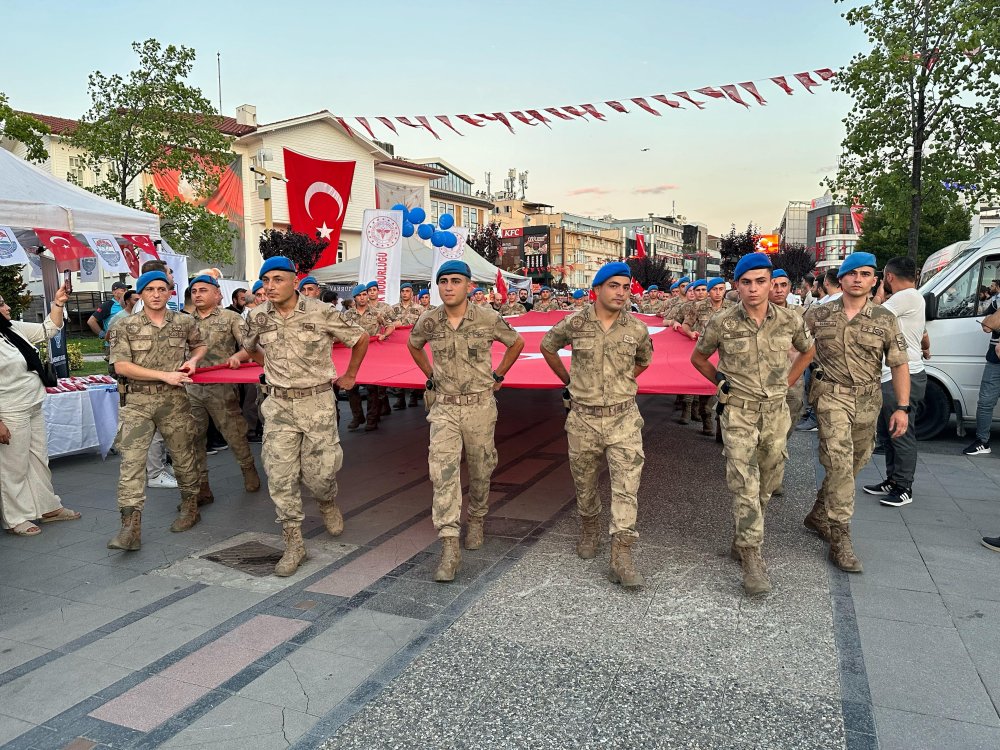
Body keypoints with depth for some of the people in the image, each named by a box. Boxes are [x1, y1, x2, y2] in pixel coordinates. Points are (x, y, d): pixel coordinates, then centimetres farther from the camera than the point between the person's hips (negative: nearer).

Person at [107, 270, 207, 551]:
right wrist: (165, 375, -15)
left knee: (183, 456, 9)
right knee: (131, 460, -8)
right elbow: (121, 366, -9)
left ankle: (190, 507, 30)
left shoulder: (185, 322, 6)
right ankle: (131, 526, -7)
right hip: (137, 401, -1)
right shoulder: (125, 327, -1)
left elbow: (200, 345, 24)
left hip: (174, 400, 1)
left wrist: (193, 360, 0)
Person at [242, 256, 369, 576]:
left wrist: (350, 375, 9)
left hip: (318, 402, -3)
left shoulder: (321, 313, -10)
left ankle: (328, 503, 38)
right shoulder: (258, 318, 1)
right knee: (281, 477, 1)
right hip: (279, 405, 3)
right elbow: (250, 350, 24)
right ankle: (293, 544, 14)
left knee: (318, 471, 1)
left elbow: (361, 339, 3)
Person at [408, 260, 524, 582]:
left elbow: (517, 342, 8)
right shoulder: (429, 321, -3)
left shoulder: (488, 319, -10)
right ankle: (450, 547, -11)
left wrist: (497, 375, 8)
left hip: (480, 405, -1)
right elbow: (413, 345, 20)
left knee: (480, 469, 13)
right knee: (443, 469, -11)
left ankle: (476, 521, 40)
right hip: (443, 407, 1)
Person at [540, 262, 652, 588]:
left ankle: (621, 556, -3)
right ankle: (588, 532, 40)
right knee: (584, 483, 14)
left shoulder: (637, 328, -2)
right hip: (583, 418, 0)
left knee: (627, 485, -7)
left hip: (624, 418, 0)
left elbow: (644, 360, 20)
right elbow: (547, 346, 13)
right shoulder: (574, 323, -6)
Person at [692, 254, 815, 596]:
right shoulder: (721, 323, -9)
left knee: (767, 483, 13)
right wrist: (722, 382, 4)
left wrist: (787, 382, 10)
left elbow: (808, 350, 18)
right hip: (739, 413, -3)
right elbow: (698, 358, 9)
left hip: (775, 412, 3)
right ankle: (752, 558, -4)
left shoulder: (789, 321, -3)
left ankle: (742, 538, 35)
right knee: (745, 485, -9)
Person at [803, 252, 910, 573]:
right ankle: (840, 540, -9)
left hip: (868, 399, 4)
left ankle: (819, 515, 33)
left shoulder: (884, 319, 3)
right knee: (840, 462, -13)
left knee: (854, 463, 13)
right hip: (831, 395, -3)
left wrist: (902, 407, -3)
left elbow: (898, 365, 3)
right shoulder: (818, 314, 0)